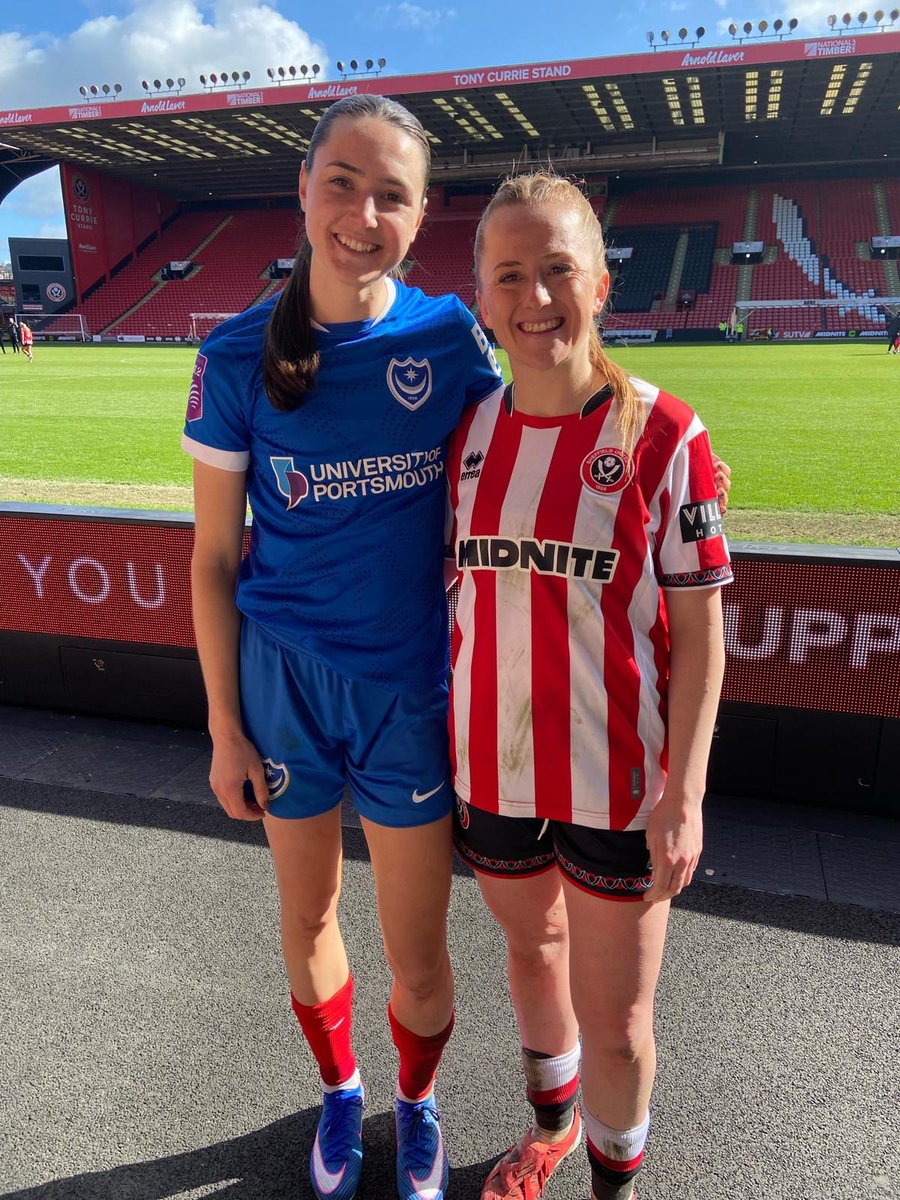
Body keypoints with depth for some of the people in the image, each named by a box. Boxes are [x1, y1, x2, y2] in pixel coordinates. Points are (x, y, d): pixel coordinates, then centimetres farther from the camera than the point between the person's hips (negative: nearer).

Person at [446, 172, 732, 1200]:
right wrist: (445, 742, 8)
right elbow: (459, 593, 6)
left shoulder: (663, 436, -13)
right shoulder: (469, 432, -1)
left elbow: (699, 631, -10)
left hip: (616, 777, -4)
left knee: (615, 1019, 11)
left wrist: (684, 795, -13)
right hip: (493, 767, 4)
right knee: (532, 946, 26)